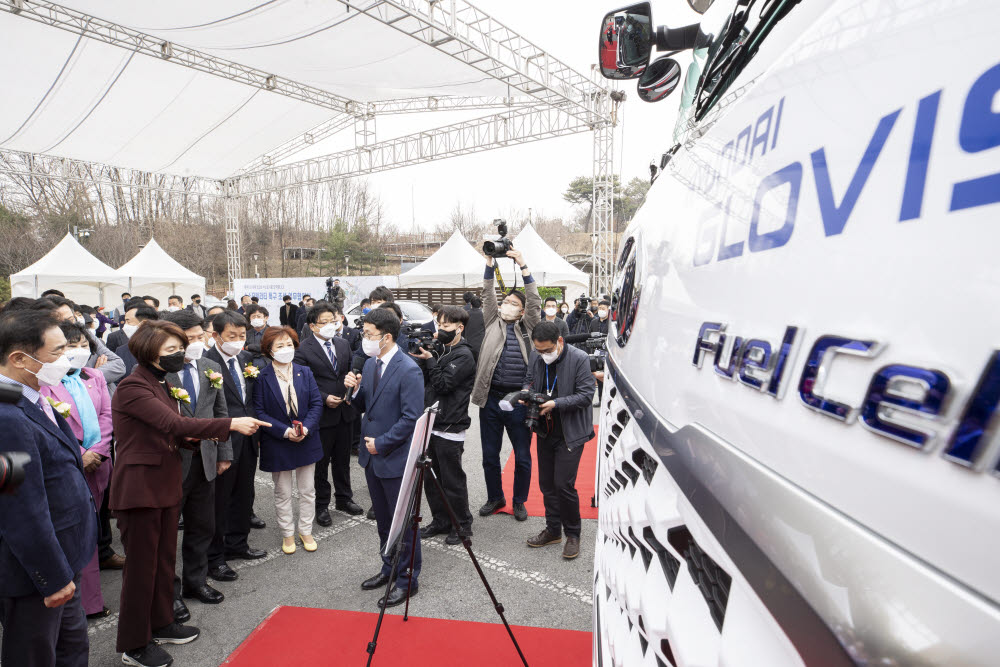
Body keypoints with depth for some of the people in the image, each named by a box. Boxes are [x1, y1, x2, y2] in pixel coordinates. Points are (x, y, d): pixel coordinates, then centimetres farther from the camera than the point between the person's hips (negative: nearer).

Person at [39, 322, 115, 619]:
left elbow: (106, 416, 8)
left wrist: (98, 451, -5)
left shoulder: (95, 377, 11)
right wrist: (79, 456, -12)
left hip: (97, 463, 5)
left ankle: (89, 598, 23)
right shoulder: (45, 382, -6)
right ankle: (88, 601, 12)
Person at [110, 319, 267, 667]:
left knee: (165, 558, 17)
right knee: (142, 564, 3)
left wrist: (193, 436, -4)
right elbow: (174, 423, -29)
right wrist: (230, 424, -32)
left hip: (166, 484, 9)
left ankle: (161, 624, 33)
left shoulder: (163, 385, 12)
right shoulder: (132, 387, -18)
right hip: (139, 487, -9)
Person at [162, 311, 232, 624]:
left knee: (202, 527, 17)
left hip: (204, 459, 5)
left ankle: (195, 581, 36)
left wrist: (224, 453, 10)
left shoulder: (211, 367, 6)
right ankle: (169, 591, 29)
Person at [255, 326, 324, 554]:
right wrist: (285, 431, -19)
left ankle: (306, 530, 30)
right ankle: (288, 533, 30)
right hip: (277, 444, -2)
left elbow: (317, 402, -1)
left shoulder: (305, 372, 0)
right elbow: (259, 411, -11)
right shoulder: (262, 377, -10)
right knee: (282, 492, 12)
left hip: (307, 440, 3)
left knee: (307, 489, 13)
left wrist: (306, 427, -16)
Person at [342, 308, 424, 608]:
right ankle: (390, 568, 39)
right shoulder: (370, 363, 6)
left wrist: (382, 443, -17)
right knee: (383, 519, 22)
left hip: (395, 458, -8)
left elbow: (411, 418, -21)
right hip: (372, 457, 8)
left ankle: (407, 579, 22)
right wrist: (355, 390, -7)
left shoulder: (408, 370, -20)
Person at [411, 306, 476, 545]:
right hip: (433, 424, 8)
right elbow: (428, 382, 13)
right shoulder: (441, 351, 14)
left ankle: (462, 525, 18)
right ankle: (440, 521, 29)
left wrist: (429, 360, -13)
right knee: (431, 478, 15)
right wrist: (422, 358, -1)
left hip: (450, 429, -8)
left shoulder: (463, 356, -11)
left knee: (452, 480, 2)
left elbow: (443, 384, -19)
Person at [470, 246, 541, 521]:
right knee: (490, 455, 13)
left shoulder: (527, 327, 5)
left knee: (522, 457, 8)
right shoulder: (493, 322, 10)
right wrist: (490, 261, -6)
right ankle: (495, 497, 33)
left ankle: (519, 501, 28)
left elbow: (535, 300, -6)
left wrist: (523, 266, -12)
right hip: (491, 398, 2)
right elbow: (488, 294, 3)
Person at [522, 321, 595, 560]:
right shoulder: (538, 359, 2)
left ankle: (572, 534, 15)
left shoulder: (579, 359, -15)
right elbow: (530, 380, 19)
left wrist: (556, 403, -25)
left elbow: (586, 395, -16)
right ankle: (553, 530, 32)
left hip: (570, 432, -6)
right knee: (546, 483, 14)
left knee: (563, 484, -7)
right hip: (546, 430, 6)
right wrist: (527, 392, -4)